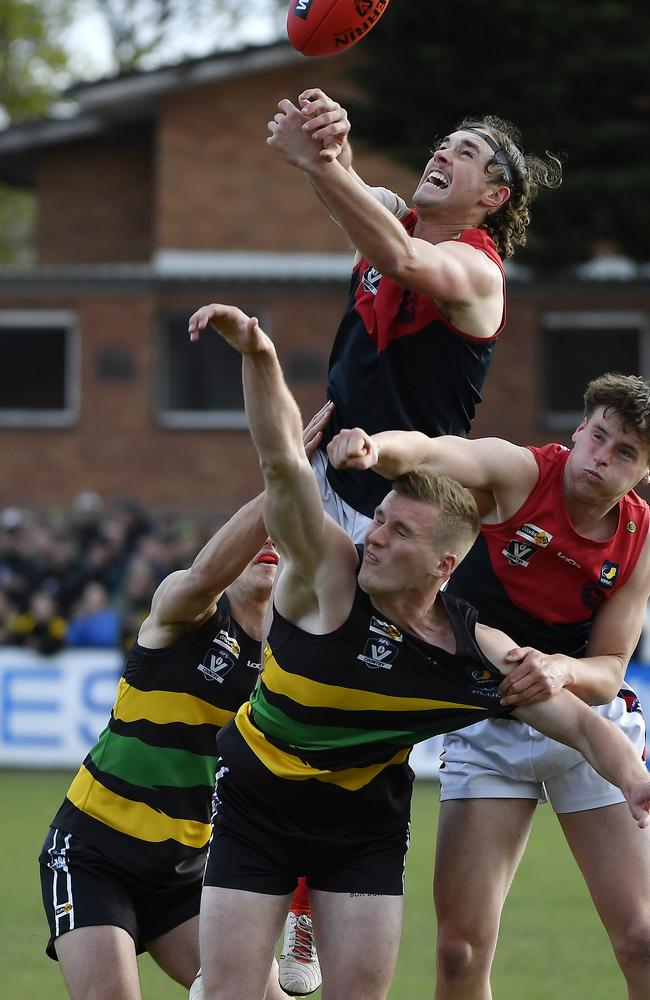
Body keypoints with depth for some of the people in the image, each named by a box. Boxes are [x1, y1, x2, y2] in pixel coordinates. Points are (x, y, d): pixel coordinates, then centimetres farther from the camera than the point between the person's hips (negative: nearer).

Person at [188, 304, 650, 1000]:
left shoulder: (478, 654, -10)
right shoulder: (328, 574, -20)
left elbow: (580, 723, -3)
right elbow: (282, 461, -33)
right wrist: (258, 357, -48)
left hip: (366, 825, 3)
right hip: (256, 806, -2)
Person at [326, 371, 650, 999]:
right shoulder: (519, 473, -14)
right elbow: (428, 453, -33)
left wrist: (564, 670, -29)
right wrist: (376, 447, -57)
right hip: (487, 728, -1)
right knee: (460, 946, -8)